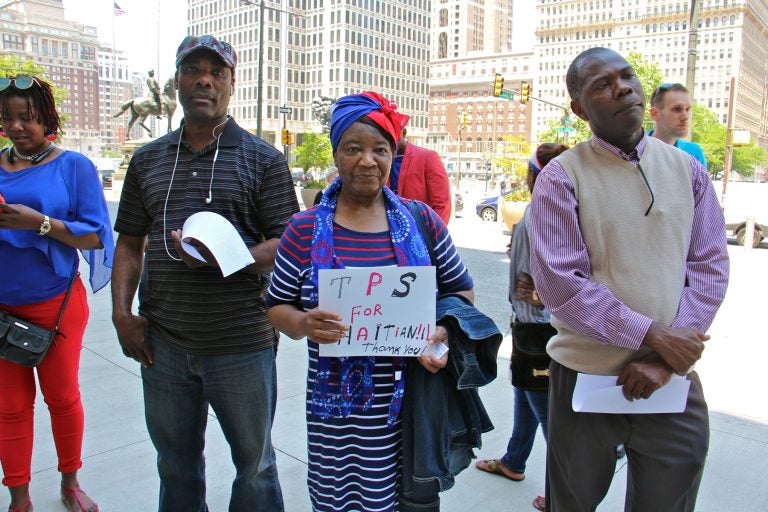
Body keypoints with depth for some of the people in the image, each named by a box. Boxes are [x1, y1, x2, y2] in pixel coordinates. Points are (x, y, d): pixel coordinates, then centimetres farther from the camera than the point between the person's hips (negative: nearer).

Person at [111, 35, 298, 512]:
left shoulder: (264, 159, -2)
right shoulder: (148, 160, 11)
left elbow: (289, 244, -8)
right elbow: (130, 242, 12)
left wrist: (225, 258, -24)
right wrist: (122, 312, 0)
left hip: (242, 345, -3)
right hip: (162, 344, 4)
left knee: (254, 463, 14)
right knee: (176, 463, 20)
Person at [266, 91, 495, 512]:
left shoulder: (422, 221, 2)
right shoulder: (305, 230, -2)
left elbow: (461, 290, 10)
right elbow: (277, 307, 5)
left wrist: (444, 330, -9)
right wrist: (303, 324, -17)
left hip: (415, 405, 1)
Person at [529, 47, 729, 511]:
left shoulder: (688, 170, 5)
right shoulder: (561, 177, -8)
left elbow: (710, 268, 0)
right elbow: (558, 282, -15)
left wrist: (666, 360, -10)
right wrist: (651, 335, -16)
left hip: (675, 381, 3)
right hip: (585, 378, -3)